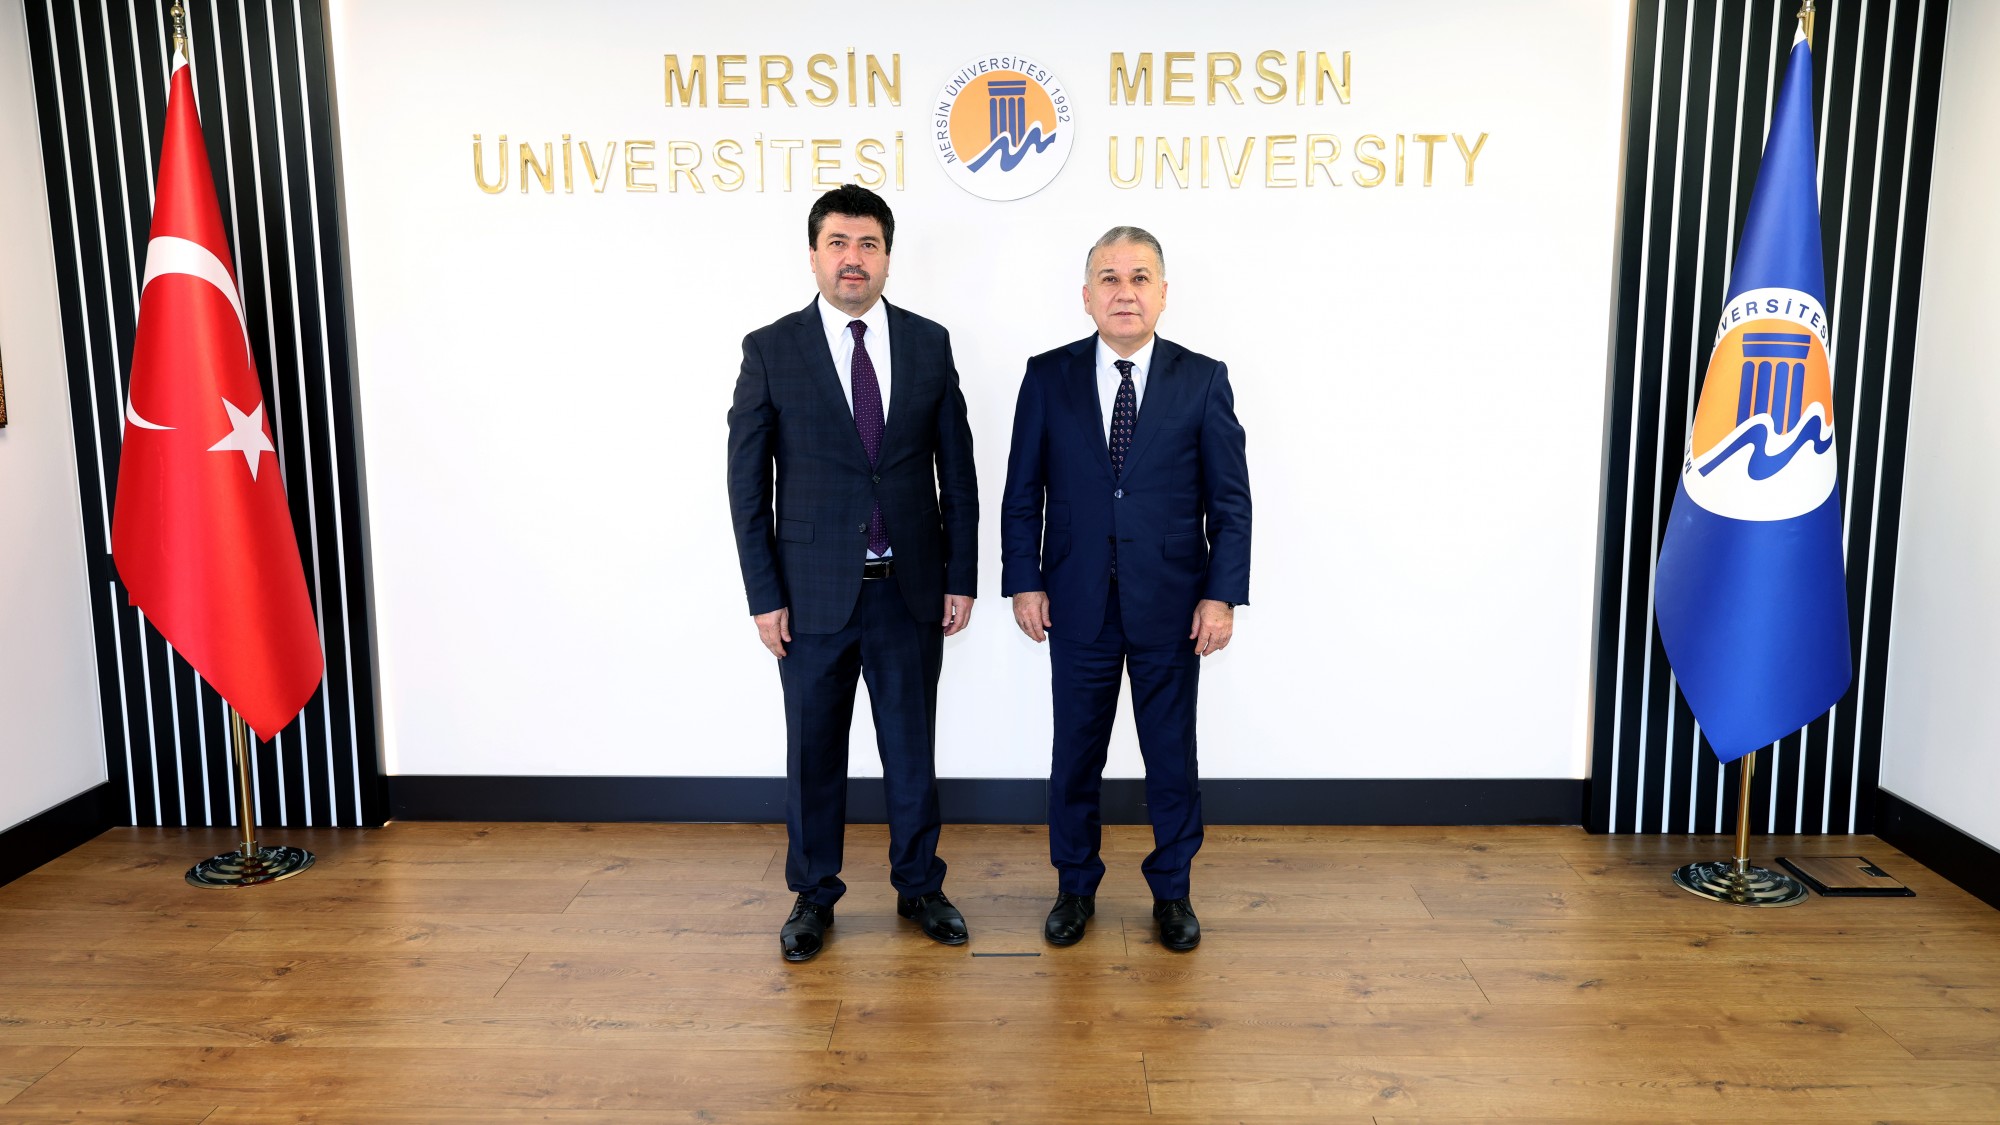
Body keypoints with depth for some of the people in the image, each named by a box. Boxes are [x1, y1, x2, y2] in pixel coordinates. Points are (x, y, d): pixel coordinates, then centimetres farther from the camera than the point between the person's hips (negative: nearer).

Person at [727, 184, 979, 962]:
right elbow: (747, 483, -2)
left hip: (911, 589, 2)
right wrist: (764, 596, -6)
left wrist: (961, 576, 2)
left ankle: (918, 886, 30)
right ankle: (813, 896, 28)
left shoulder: (928, 343, 3)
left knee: (912, 747, 12)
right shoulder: (771, 350, -3)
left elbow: (956, 469, 5)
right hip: (813, 593, -1)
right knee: (814, 751, 10)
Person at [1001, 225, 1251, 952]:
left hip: (1171, 605, 0)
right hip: (1077, 601, 1)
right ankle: (1075, 887, 29)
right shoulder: (1048, 376, 1)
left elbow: (1230, 499, -1)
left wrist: (1223, 593, -7)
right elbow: (1023, 492, 2)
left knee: (1171, 752, 10)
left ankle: (1171, 890, 29)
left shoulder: (1203, 380, -1)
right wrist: (1023, 582, -4)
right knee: (1075, 752, 11)